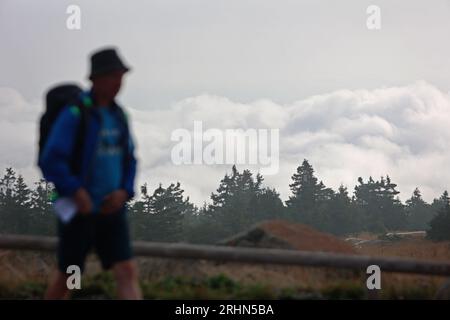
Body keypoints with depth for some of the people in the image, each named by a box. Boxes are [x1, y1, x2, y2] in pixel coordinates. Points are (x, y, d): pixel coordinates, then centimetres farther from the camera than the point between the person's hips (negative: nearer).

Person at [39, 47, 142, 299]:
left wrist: (124, 192, -4)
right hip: (77, 210, -5)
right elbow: (50, 162, -20)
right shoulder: (74, 114, -15)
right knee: (68, 277, 8)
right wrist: (77, 193, -26)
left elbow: (129, 162, 14)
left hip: (110, 210, 5)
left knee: (128, 272, -10)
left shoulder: (118, 115, 7)